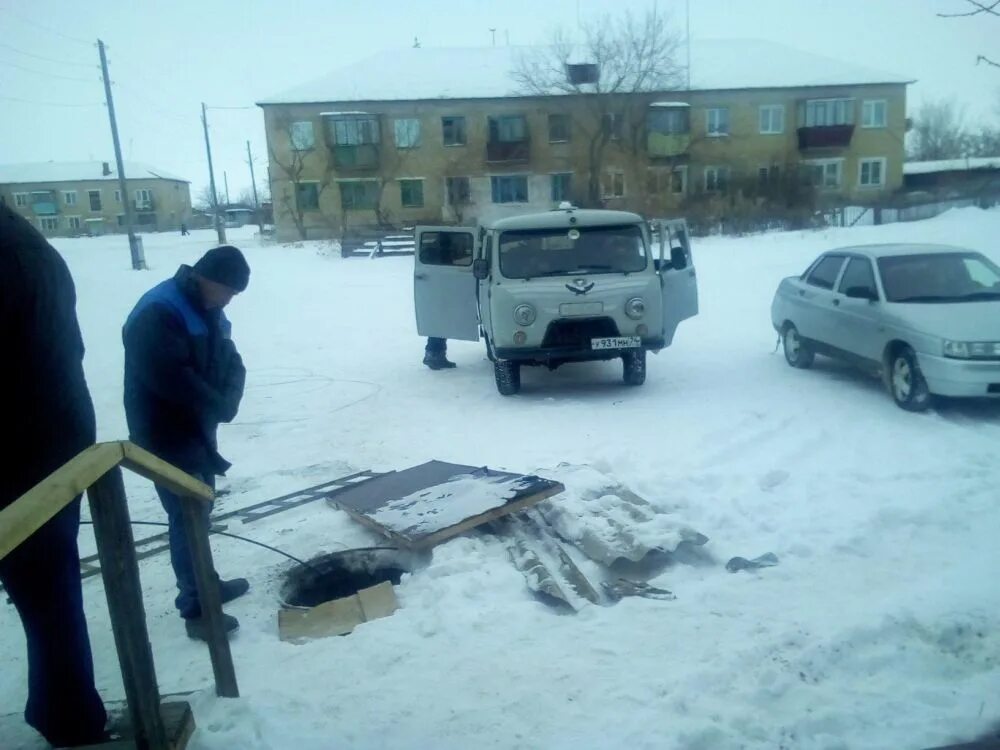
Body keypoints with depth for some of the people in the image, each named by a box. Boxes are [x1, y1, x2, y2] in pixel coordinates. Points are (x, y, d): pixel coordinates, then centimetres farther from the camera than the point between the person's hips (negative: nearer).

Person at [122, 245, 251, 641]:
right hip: (167, 437, -9)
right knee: (188, 518, -3)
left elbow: (231, 363, 6)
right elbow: (172, 378, -31)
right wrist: (218, 406, -17)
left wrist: (225, 404, -13)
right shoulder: (157, 314, -22)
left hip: (199, 430, 9)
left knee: (200, 512, 20)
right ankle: (196, 610, 7)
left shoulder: (208, 311, 8)